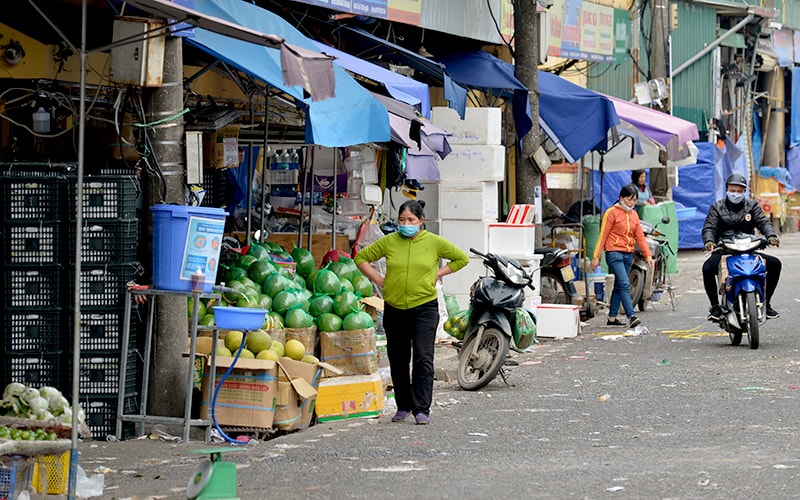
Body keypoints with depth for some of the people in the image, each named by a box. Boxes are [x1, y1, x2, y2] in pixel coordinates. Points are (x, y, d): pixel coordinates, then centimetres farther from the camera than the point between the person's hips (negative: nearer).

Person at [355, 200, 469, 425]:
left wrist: (437, 274, 3)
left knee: (423, 358, -12)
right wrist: (379, 280, 3)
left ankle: (421, 409, -11)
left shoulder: (434, 242, -1)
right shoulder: (388, 242, 2)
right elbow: (361, 258, 12)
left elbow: (462, 258, 12)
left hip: (424, 307, -3)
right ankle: (403, 406, 24)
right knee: (398, 361, 10)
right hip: (394, 308, 3)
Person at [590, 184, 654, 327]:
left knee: (619, 286, 10)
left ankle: (612, 318, 16)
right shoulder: (612, 212, -5)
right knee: (625, 285, -17)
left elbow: (640, 236, 15)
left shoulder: (634, 215, 14)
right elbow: (603, 235, -6)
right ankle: (631, 317, -25)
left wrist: (648, 255, 7)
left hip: (628, 255, 7)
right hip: (614, 253, -7)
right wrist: (596, 256, -9)